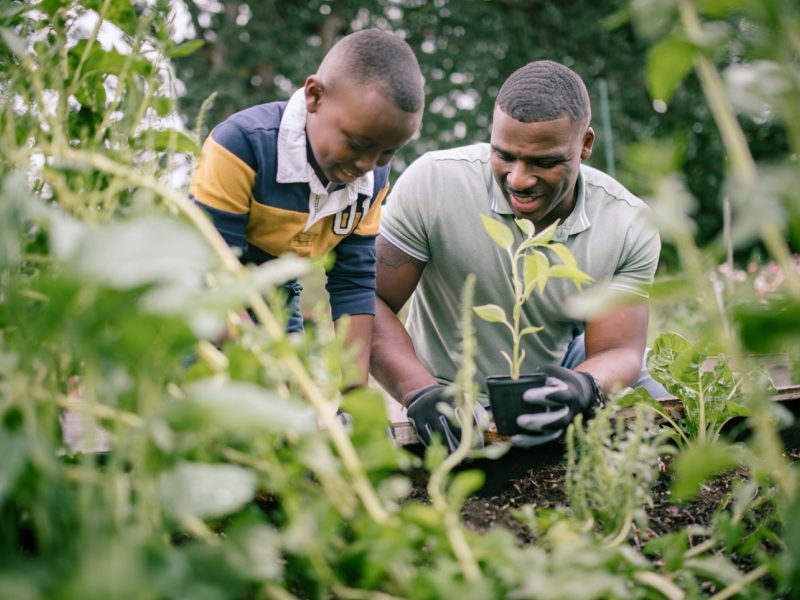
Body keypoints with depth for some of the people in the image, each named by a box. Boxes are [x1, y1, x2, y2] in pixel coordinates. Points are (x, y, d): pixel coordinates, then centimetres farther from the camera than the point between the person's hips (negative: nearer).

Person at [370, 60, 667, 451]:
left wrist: (584, 387, -43)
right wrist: (420, 392, -39)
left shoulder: (629, 225, -16)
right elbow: (367, 300, -21)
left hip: (560, 371, 1)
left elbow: (618, 351, -18)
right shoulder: (432, 182, -23)